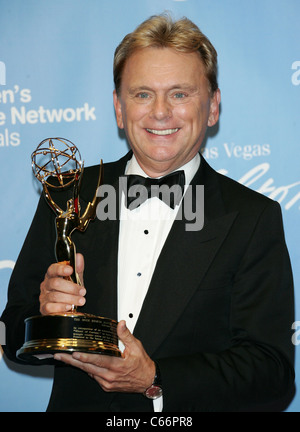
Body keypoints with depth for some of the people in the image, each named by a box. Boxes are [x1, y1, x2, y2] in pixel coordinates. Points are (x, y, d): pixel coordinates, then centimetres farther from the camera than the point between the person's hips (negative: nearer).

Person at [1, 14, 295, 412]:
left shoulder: (255, 218, -1)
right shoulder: (68, 196, 6)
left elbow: (272, 368, -6)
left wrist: (156, 381, -16)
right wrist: (47, 315, -12)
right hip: (78, 403, 3)